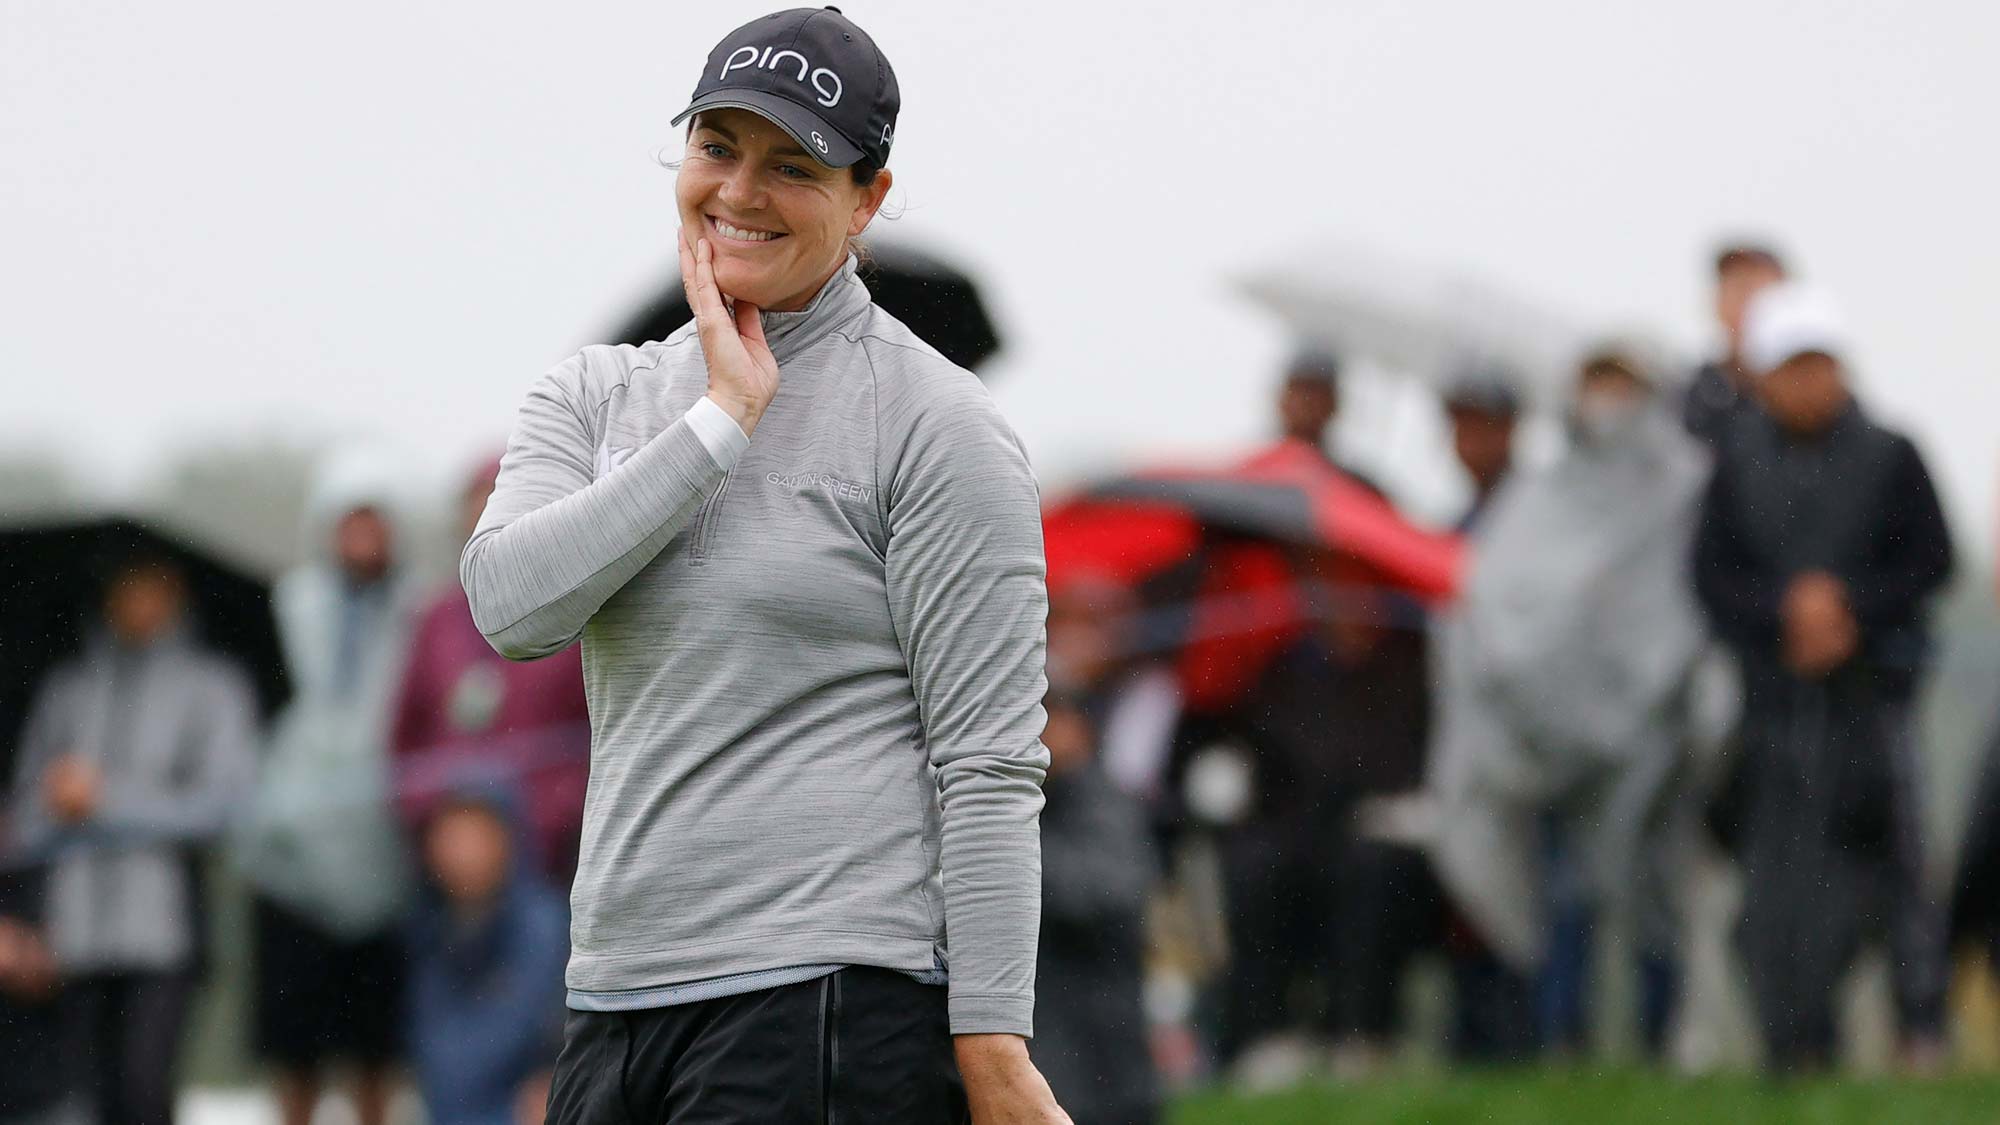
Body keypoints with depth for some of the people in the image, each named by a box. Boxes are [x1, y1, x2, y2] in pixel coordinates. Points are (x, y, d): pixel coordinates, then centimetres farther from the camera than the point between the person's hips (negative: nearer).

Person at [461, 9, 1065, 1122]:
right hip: (619, 1007, 6)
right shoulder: (595, 398, 16)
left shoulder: (936, 424, -1)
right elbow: (511, 603, -4)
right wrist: (723, 421, -6)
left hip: (841, 1016, -6)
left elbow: (991, 765, -7)